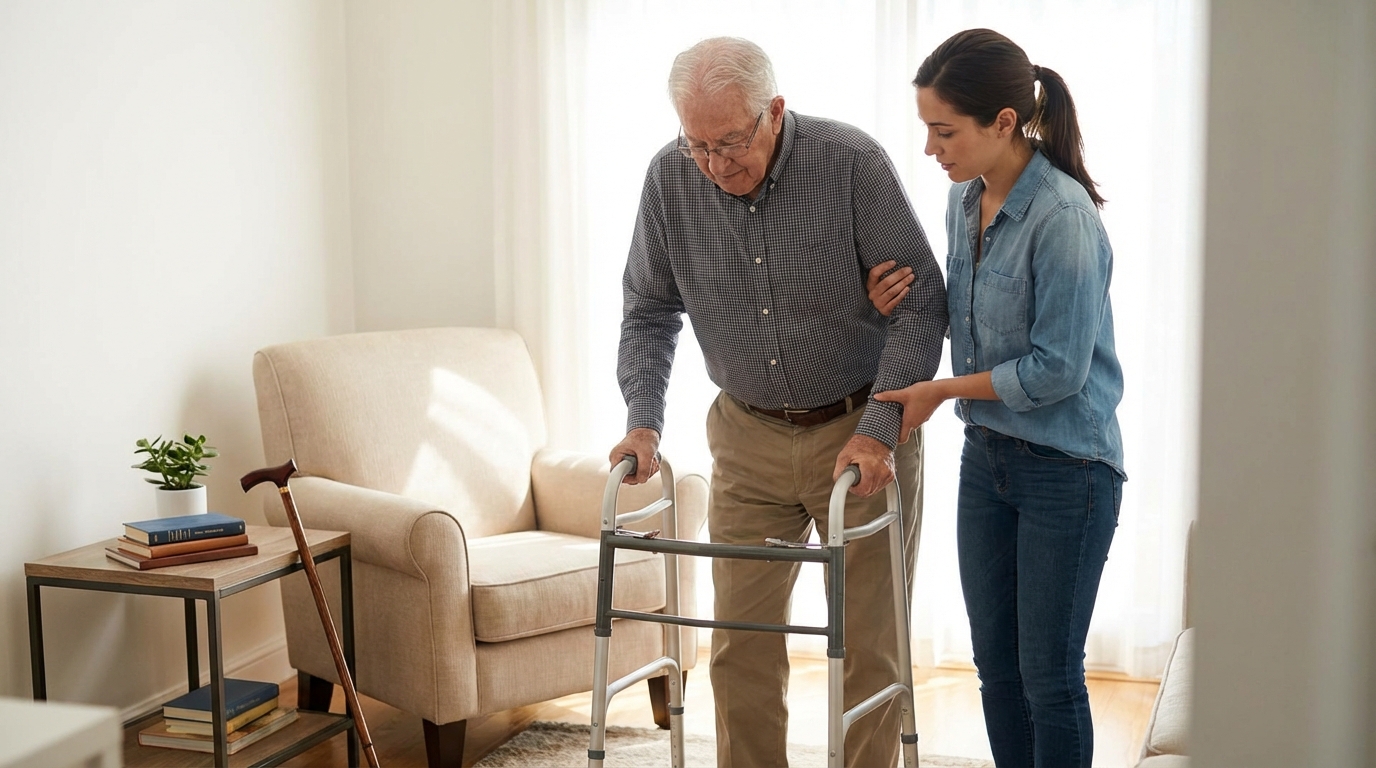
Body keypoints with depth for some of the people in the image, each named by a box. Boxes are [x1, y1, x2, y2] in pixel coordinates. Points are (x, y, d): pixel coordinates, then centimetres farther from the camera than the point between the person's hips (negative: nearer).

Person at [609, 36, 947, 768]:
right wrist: (643, 421, -8)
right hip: (748, 438, 3)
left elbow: (920, 300, -14)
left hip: (860, 431, -3)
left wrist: (877, 431, -21)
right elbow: (650, 311, 4)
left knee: (867, 644, 3)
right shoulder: (670, 177, -8)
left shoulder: (852, 163, -18)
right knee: (741, 644, 7)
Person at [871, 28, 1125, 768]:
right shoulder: (964, 200, 3)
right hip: (986, 457, 8)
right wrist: (904, 301, -2)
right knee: (996, 664, 16)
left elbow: (1056, 368, -20)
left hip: (1065, 468, -8)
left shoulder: (1062, 217, -22)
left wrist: (940, 390, -12)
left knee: (1049, 675, 5)